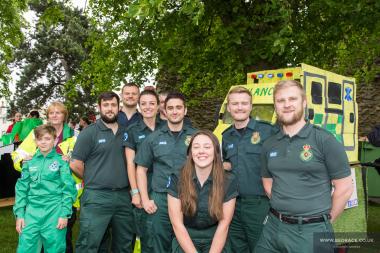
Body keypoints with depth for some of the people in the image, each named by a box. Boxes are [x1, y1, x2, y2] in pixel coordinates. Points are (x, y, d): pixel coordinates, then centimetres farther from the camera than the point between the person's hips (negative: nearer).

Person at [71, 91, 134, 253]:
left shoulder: (126, 132, 9)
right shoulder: (89, 132, -6)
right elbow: (75, 165, -6)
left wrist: (131, 188, 7)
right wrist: (92, 180, 5)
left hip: (124, 196, 5)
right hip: (97, 197, -5)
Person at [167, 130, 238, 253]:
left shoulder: (229, 181, -9)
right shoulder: (177, 179, -11)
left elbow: (223, 225, -6)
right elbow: (177, 224, -9)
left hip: (215, 241, 1)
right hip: (185, 241, -1)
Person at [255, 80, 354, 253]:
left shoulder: (324, 140, -9)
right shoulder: (269, 145, 6)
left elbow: (345, 188, -6)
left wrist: (326, 220, 0)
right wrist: (281, 209, 7)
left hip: (311, 231, -4)